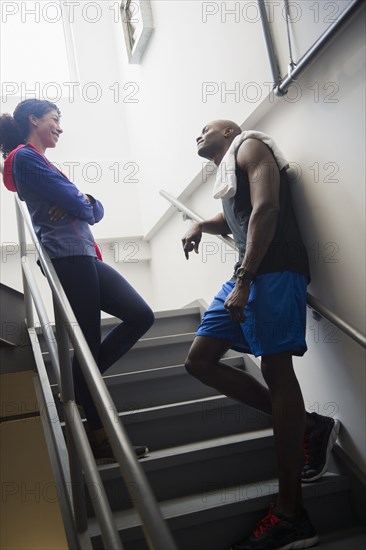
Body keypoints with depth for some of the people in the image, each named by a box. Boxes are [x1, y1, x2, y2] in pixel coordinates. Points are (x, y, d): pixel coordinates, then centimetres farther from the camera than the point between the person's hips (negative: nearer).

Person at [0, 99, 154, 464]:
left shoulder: (38, 161, 28)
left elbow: (95, 210, 18)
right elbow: (77, 205, -13)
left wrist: (82, 201, -5)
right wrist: (83, 203, 10)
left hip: (83, 257, 10)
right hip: (67, 256, -9)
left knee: (141, 316, 2)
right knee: (89, 344, -8)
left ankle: (80, 384, 11)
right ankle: (100, 438, 1)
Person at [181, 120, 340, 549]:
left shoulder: (249, 146, 4)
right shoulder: (226, 175, 31)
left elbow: (266, 208, -11)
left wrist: (245, 279, -21)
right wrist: (199, 225, 16)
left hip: (274, 269, -10)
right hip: (245, 275, 10)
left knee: (276, 369, -15)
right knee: (200, 361, 3)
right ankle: (308, 426, 4)